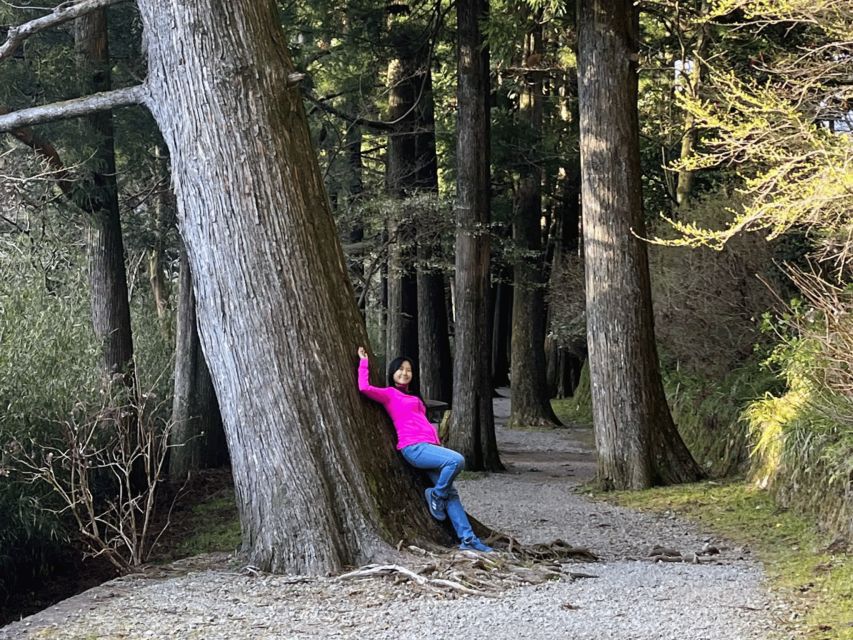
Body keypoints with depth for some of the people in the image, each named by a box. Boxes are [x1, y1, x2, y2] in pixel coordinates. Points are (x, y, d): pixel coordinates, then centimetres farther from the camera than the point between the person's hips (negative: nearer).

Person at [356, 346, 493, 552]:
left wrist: (438, 443, 16)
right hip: (413, 448, -8)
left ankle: (468, 539, -1)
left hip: (429, 447, 8)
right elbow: (365, 388, -11)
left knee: (450, 493, 1)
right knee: (456, 460, -27)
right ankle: (435, 495, -5)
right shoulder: (389, 394, 4)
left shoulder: (414, 397, 29)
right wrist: (364, 362, -1)